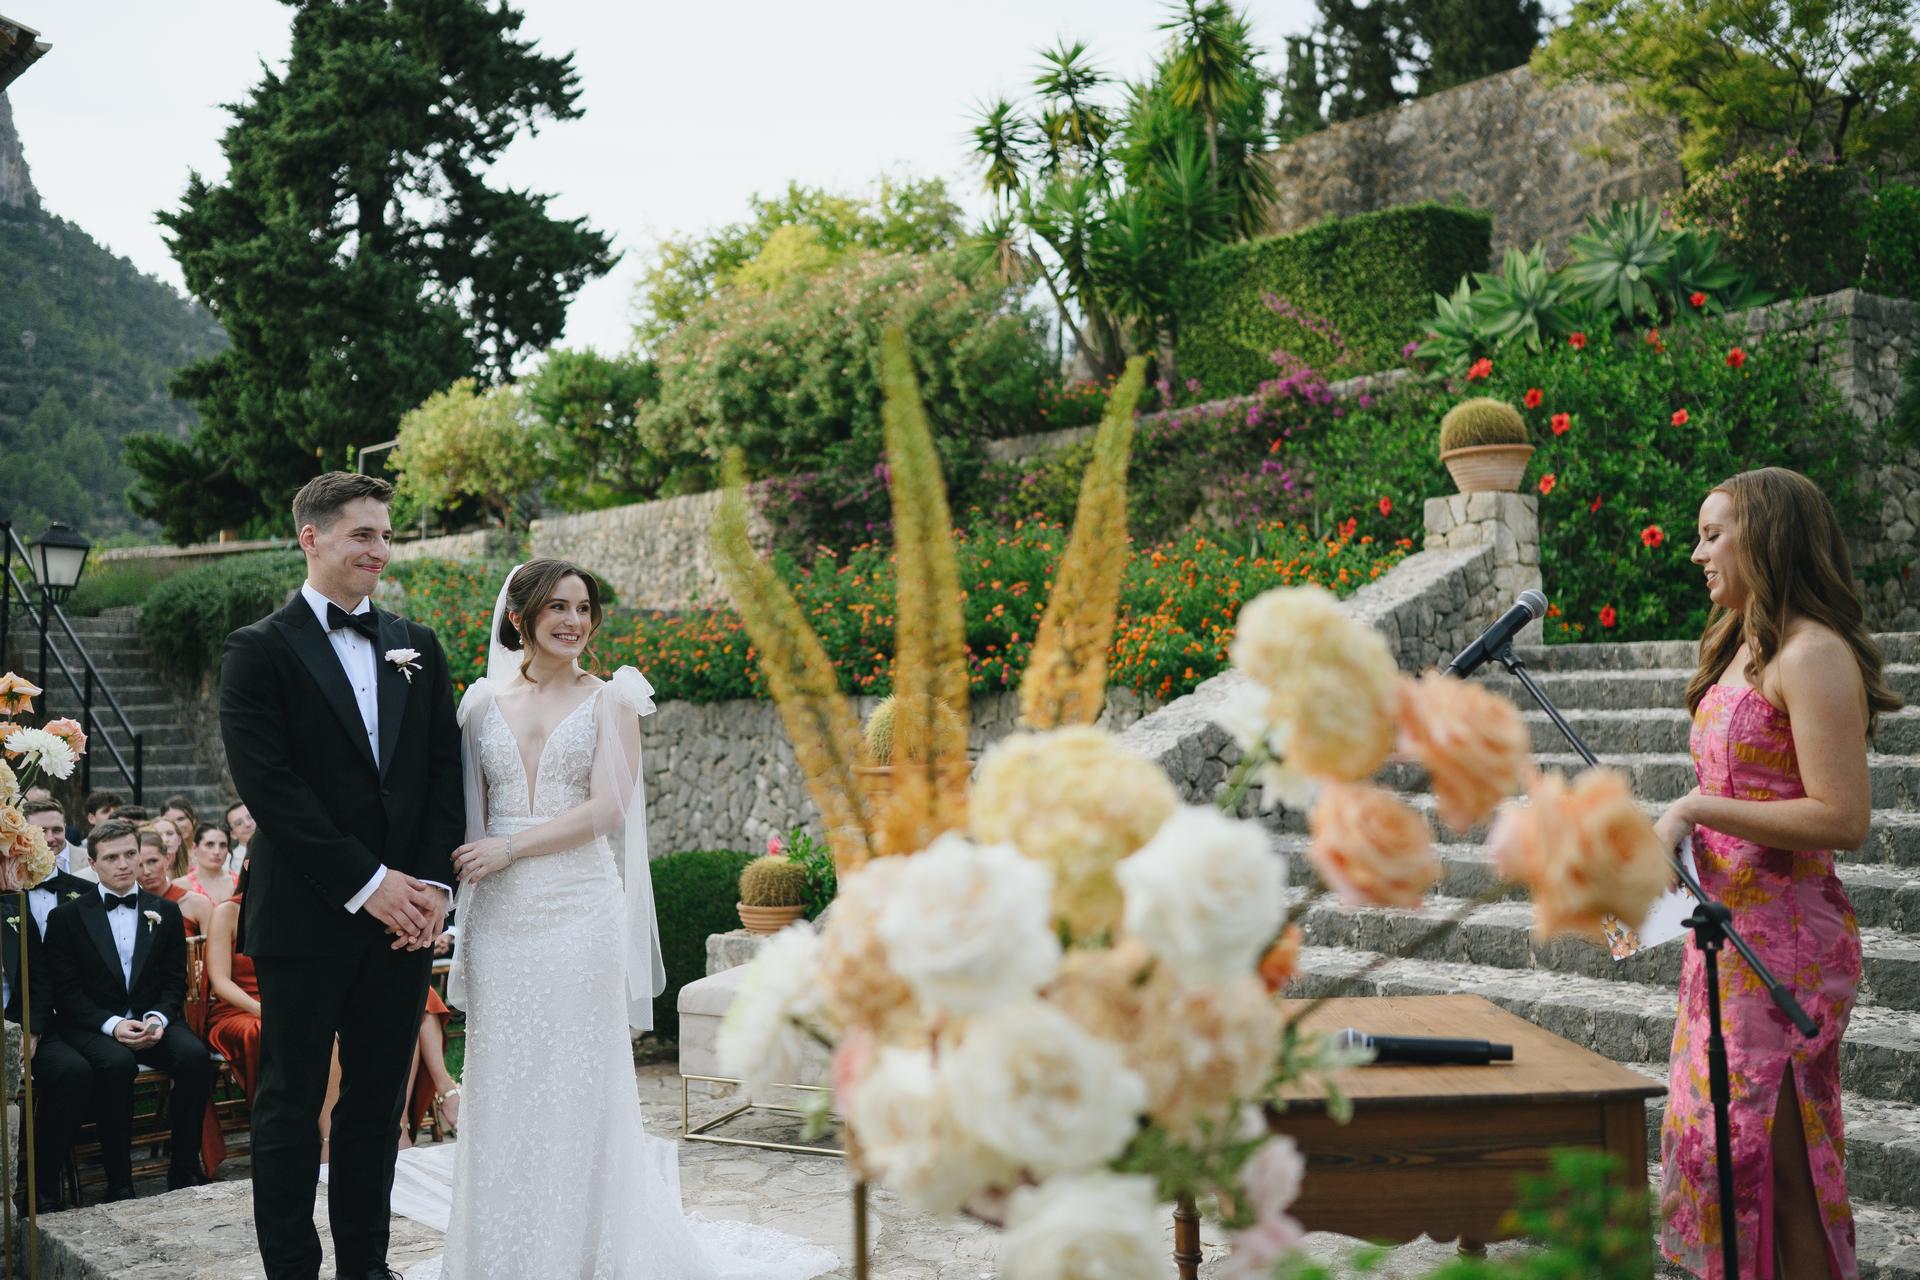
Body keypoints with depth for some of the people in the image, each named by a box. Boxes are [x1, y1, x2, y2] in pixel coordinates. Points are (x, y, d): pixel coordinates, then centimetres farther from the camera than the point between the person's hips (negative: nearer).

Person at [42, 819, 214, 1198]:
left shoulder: (166, 912, 12)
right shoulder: (66, 917, 4)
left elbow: (176, 980, 9)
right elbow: (64, 991, -2)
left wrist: (158, 1018, -12)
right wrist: (112, 1024, -17)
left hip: (152, 1020, 3)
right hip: (93, 1025, -2)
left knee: (195, 1056, -28)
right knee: (117, 1064, -36)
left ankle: (184, 1170, -16)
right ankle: (119, 1182, -25)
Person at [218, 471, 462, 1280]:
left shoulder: (416, 648, 11)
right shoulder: (260, 650, -4)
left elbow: (445, 767, 8)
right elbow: (269, 786, -12)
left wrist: (434, 882, -5)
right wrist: (367, 882, -15)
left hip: (405, 912, 5)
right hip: (306, 916, -5)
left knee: (379, 1101, 12)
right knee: (291, 1104, 6)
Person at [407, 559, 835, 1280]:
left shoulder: (609, 700, 2)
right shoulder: (485, 702, 11)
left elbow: (607, 808, -8)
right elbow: (470, 814, 12)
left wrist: (509, 849, -13)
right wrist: (464, 869, -2)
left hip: (579, 909, -3)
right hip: (498, 916, 3)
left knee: (578, 1080, 2)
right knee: (502, 1082, 7)